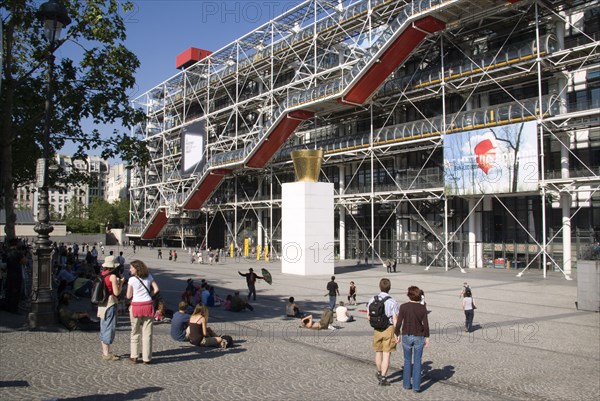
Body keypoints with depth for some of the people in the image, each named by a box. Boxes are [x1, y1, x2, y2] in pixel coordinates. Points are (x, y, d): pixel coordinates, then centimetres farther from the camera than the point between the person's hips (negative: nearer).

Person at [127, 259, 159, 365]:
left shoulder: (132, 279, -5)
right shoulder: (149, 277, 6)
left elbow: (128, 296, -3)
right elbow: (156, 289, 3)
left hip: (136, 306, -2)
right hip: (148, 305, 2)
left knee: (135, 332, 12)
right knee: (147, 333, 5)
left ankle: (134, 356, 16)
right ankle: (146, 358, 7)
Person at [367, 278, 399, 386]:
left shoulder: (372, 300, -3)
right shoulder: (393, 302, -15)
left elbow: (368, 316, 7)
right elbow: (395, 320, -13)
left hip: (377, 329, 4)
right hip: (389, 329, -4)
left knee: (378, 352, 21)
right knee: (386, 354, 3)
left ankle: (379, 373, 40)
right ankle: (383, 378, 4)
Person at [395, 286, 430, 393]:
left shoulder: (403, 307, -10)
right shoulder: (422, 308, -7)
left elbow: (399, 323, -9)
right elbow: (425, 324, -6)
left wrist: (397, 334, 5)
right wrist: (427, 337, 5)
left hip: (406, 336, 0)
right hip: (419, 337, 0)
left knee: (407, 361, 16)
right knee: (417, 362, 9)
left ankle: (407, 384, 22)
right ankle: (416, 386, 9)